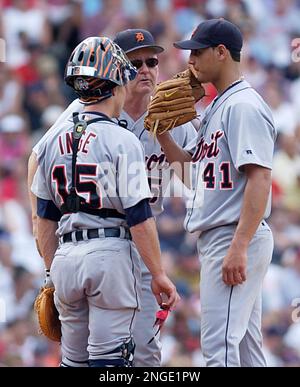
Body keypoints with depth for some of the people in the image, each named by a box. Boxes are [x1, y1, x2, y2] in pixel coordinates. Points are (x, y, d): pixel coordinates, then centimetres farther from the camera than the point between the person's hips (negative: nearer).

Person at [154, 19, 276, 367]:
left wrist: (239, 247, -27)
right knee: (245, 344, 12)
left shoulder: (244, 106, -13)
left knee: (219, 345, -15)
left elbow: (260, 178, -21)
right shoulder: (216, 108, 18)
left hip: (235, 237, -11)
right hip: (217, 239, 11)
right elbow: (184, 157, 28)